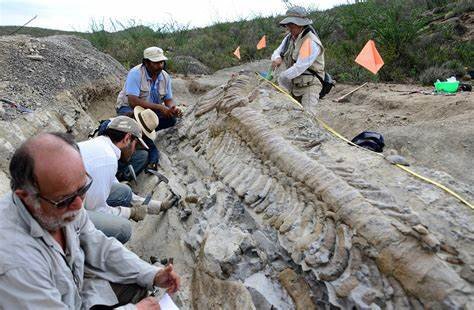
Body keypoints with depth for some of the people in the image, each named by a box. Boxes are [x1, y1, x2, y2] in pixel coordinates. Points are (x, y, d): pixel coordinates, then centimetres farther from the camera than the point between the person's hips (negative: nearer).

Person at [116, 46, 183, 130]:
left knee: (171, 118, -20)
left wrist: (174, 108, -23)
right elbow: (133, 101, -31)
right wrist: (159, 107, -35)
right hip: (129, 108, -5)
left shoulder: (166, 77, -5)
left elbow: (168, 100, 2)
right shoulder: (135, 74, -22)